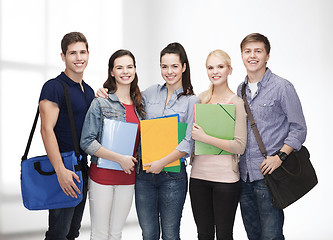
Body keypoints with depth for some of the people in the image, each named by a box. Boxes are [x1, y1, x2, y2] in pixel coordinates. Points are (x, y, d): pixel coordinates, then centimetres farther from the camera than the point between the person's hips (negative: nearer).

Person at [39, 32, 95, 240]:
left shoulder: (89, 91, 15)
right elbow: (47, 130, -19)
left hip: (83, 168, 8)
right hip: (63, 171, -8)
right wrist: (60, 171, -25)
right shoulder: (54, 87, -10)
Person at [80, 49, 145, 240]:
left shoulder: (139, 105, 9)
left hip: (128, 177, 5)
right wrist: (120, 158, -18)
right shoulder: (101, 103, -7)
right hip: (102, 174, -4)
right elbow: (87, 142, -12)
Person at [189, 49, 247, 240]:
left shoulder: (237, 103, -7)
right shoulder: (202, 98, 9)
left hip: (225, 177, -5)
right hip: (199, 175, 5)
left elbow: (240, 147, -14)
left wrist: (205, 138, -18)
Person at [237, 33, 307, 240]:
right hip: (244, 175, 6)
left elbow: (298, 129, -7)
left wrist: (279, 156, -17)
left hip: (268, 175, -6)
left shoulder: (282, 87, -5)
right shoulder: (241, 90, 13)